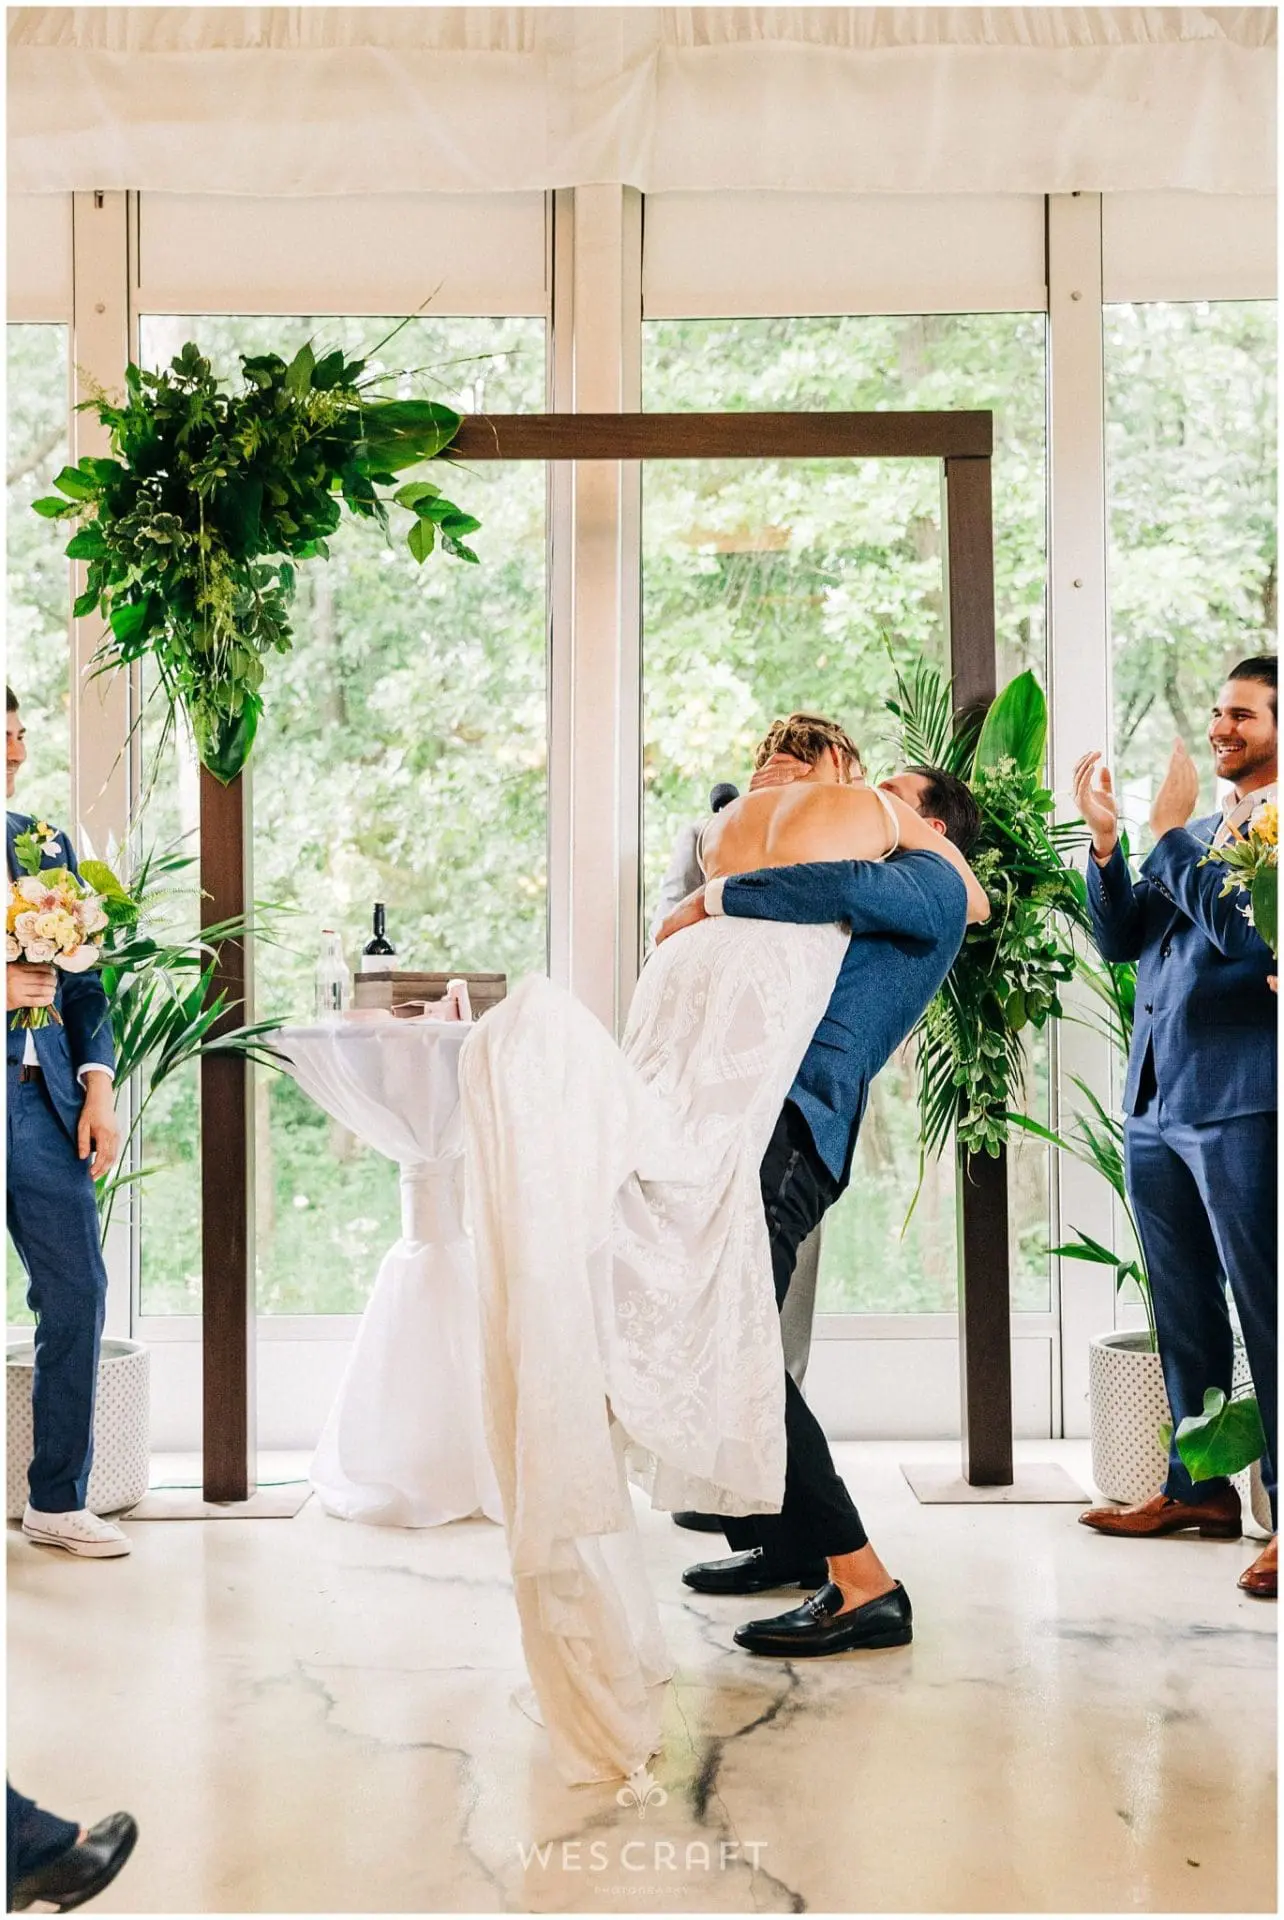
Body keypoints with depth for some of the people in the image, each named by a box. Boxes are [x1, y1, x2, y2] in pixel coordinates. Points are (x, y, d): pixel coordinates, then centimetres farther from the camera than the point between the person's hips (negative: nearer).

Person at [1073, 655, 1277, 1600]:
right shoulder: (1200, 829, 17)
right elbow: (1122, 938, 13)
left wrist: (1171, 829, -13)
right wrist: (1106, 839, 1)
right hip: (1156, 1105, 8)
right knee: (1184, 1315, 16)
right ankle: (1199, 1488, 27)